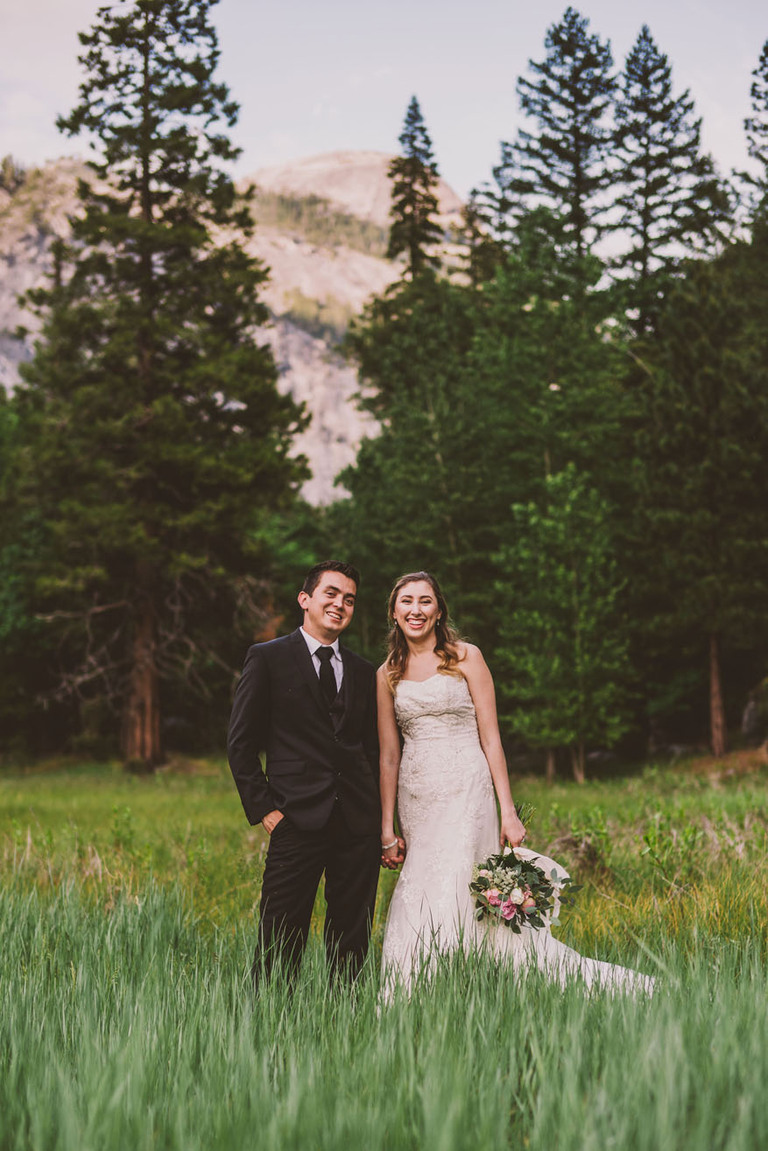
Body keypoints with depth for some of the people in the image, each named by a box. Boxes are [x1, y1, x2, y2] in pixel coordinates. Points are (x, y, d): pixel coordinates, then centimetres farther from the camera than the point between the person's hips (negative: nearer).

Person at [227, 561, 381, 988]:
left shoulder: (363, 671, 16)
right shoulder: (268, 658, 3)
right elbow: (241, 743, 2)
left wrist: (380, 813, 9)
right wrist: (263, 809, -6)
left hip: (358, 825, 4)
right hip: (297, 821, -4)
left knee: (352, 945, 7)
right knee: (280, 946, -4)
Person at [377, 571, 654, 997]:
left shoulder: (466, 657, 1)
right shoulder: (388, 674, 11)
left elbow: (490, 738, -1)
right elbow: (389, 756, 11)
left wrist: (508, 812, -7)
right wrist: (387, 830, 7)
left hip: (465, 794, -4)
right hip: (416, 800, 4)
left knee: (449, 897, -14)